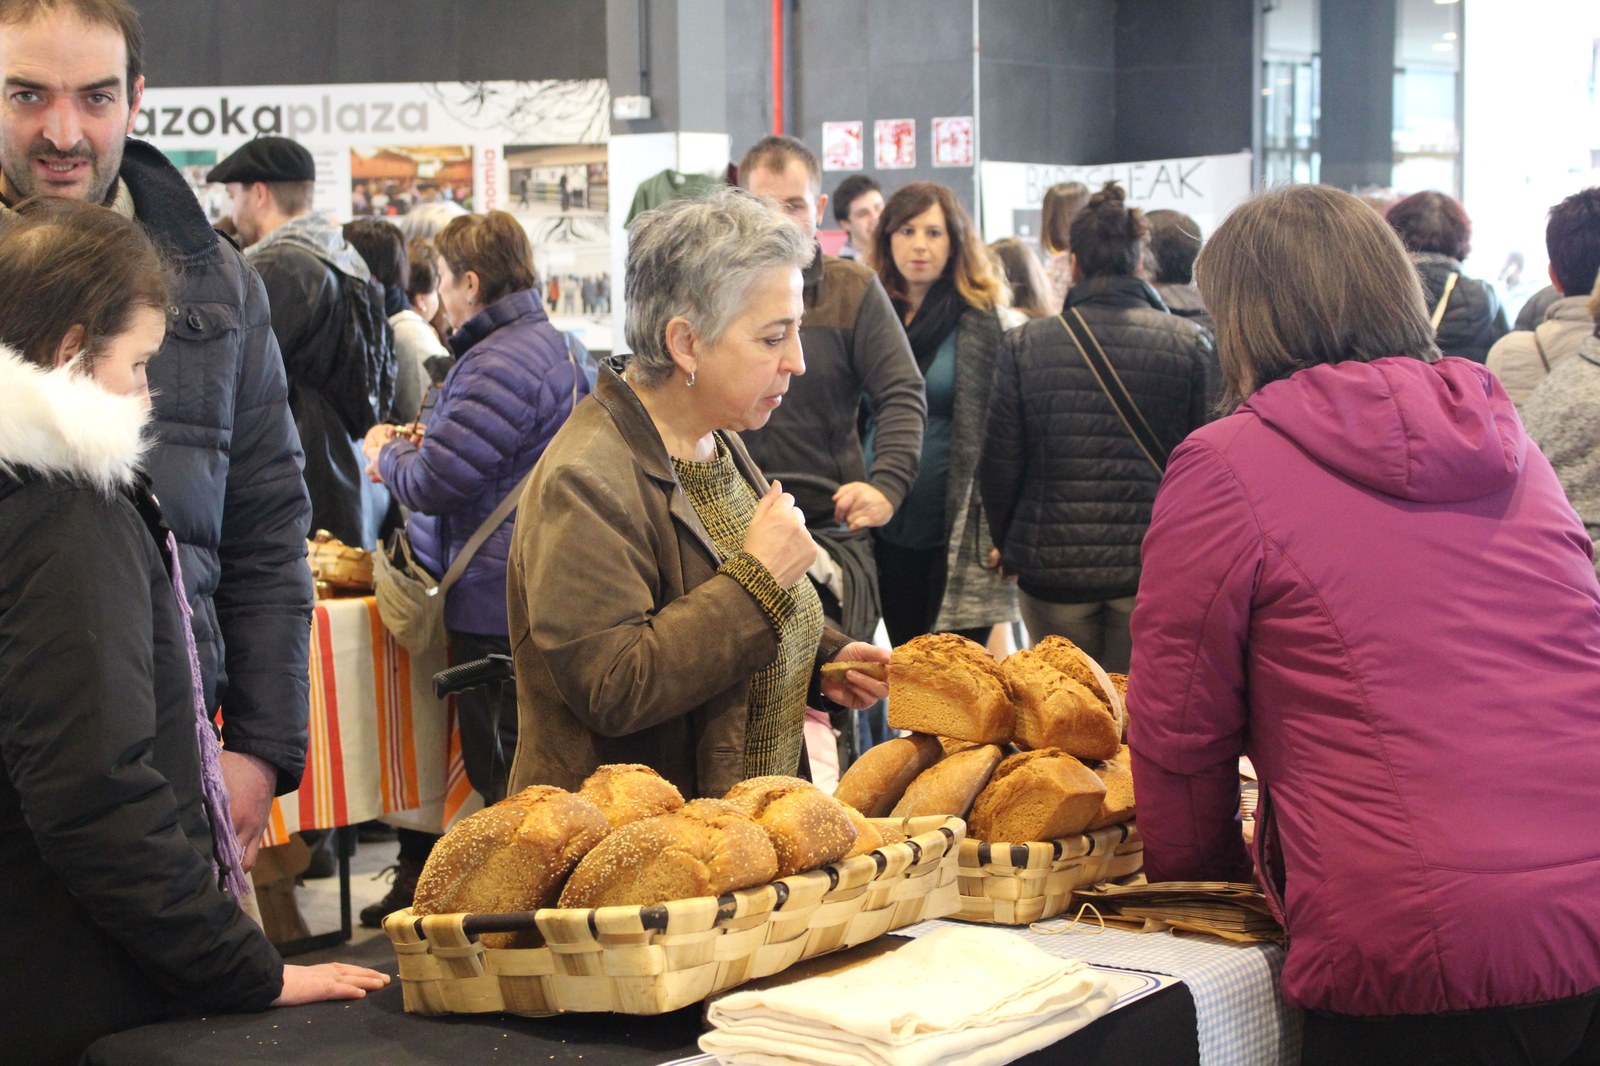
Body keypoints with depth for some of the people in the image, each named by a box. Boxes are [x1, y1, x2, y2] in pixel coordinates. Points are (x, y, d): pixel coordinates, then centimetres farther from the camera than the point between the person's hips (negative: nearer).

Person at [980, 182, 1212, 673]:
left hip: (1052, 567, 0)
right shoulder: (1190, 344, -3)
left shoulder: (1025, 345, -3)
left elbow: (999, 465, 1)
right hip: (1154, 570, 0)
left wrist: (1007, 543, 18)